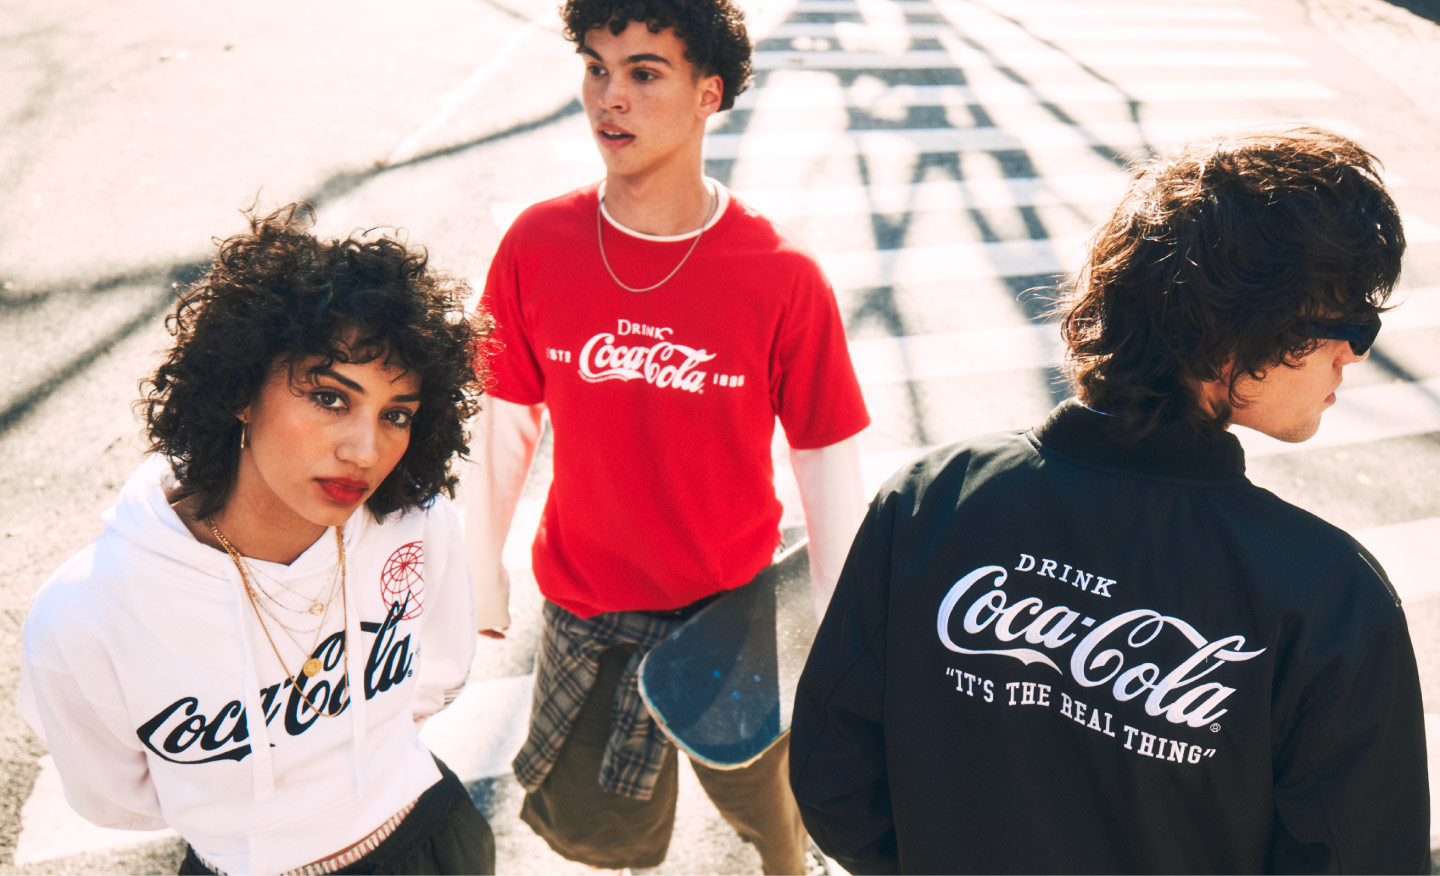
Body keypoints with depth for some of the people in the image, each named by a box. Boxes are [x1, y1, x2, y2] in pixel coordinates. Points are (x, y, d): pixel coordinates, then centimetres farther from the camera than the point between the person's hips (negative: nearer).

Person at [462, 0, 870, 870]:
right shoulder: (536, 246, -11)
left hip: (735, 604, -2)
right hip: (582, 605, 2)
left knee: (761, 791, 22)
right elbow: (507, 424, 0)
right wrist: (485, 570, 10)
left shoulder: (785, 280, -18)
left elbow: (830, 470, -10)